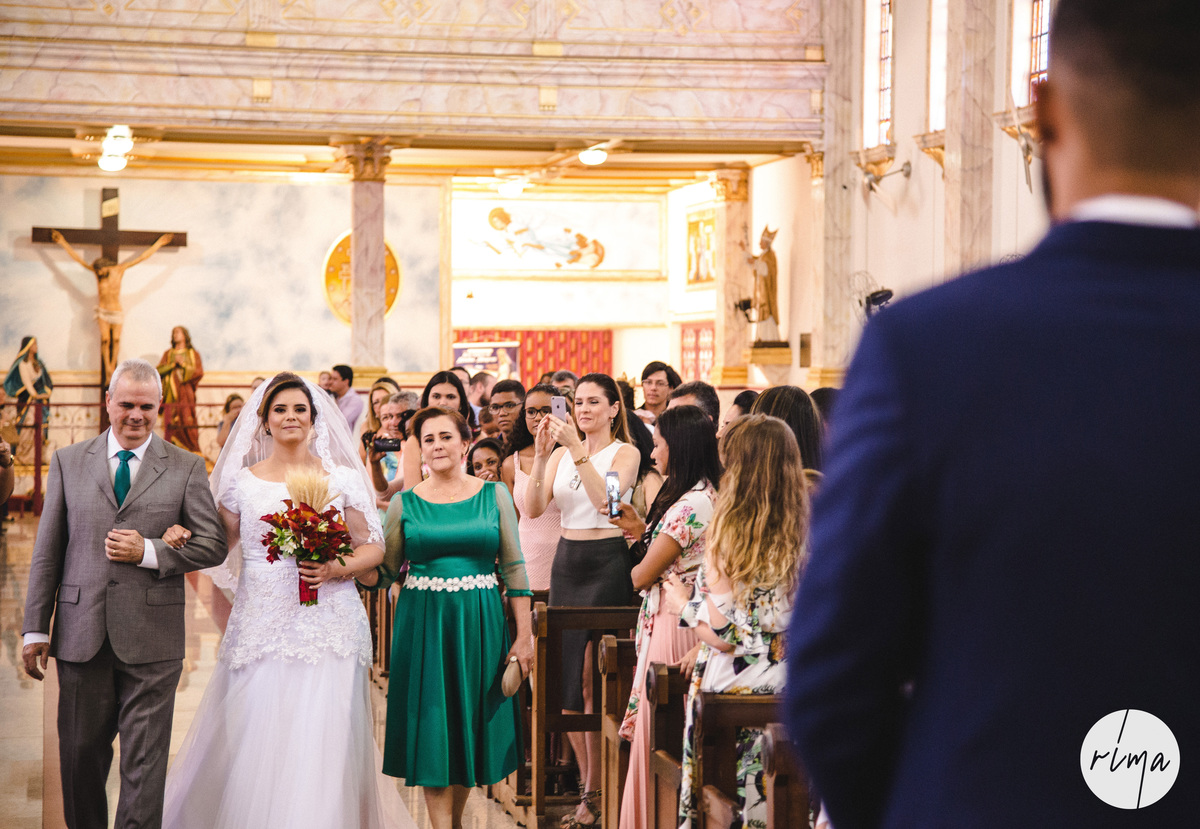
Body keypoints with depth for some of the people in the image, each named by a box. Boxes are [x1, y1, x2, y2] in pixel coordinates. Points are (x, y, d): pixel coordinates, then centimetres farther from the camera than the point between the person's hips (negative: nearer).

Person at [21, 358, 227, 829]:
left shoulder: (186, 468, 5)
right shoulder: (68, 462, 9)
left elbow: (213, 544, 2)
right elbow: (47, 551, 8)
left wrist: (148, 552, -12)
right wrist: (36, 628, 4)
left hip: (151, 640, -2)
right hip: (81, 637, 2)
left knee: (145, 763, -1)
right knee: (81, 755, 10)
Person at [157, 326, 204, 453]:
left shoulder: (193, 354, 15)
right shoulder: (168, 354, 20)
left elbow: (199, 372, 3)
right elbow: (158, 370, 7)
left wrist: (183, 364, -4)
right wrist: (173, 364, -5)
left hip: (186, 394, -1)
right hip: (171, 396, 1)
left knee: (188, 424, -10)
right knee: (171, 425, -8)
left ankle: (194, 452, -8)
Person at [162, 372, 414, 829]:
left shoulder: (342, 478, 6)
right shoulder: (242, 480, 8)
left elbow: (373, 547, 8)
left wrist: (337, 568, -10)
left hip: (329, 624, 0)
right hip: (261, 627, 1)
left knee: (324, 739, -4)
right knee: (255, 737, -3)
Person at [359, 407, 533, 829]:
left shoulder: (494, 495, 3)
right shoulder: (405, 504, 3)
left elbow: (514, 569, 3)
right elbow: (384, 573, 4)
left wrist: (524, 635, -1)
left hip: (479, 623, 1)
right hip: (423, 624, -1)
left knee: (472, 727, 7)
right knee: (432, 728, -3)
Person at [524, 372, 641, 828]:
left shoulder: (625, 453, -2)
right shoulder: (562, 453, 11)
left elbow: (605, 499, -20)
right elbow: (533, 507, -1)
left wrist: (577, 448, -27)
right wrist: (541, 455, -13)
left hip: (607, 564, -5)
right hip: (566, 562, 5)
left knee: (590, 679, -7)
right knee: (566, 677, 4)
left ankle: (595, 791, 1)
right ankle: (588, 785, 14)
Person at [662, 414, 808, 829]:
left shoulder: (730, 533, -15)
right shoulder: (807, 531, 2)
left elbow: (724, 635, -16)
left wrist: (683, 603, 2)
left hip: (735, 690, -5)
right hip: (788, 690, 5)